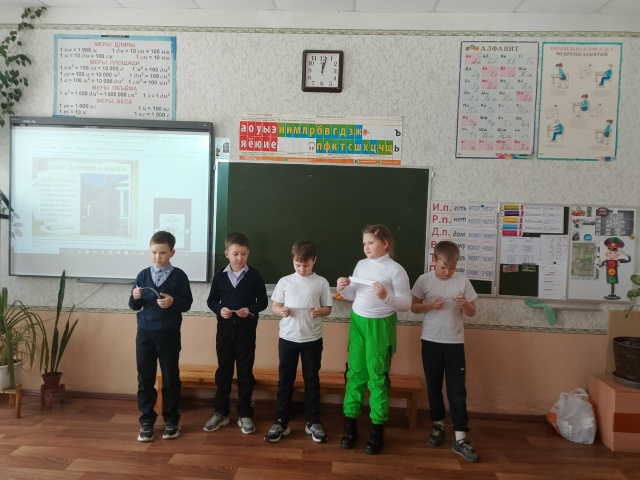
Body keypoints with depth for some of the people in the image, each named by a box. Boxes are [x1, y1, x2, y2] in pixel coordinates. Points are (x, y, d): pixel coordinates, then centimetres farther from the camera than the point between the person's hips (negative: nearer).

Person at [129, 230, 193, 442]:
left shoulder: (179, 276, -5)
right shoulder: (143, 275, 3)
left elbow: (187, 303, -4)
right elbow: (134, 307, 5)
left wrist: (173, 302, -22)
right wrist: (135, 297, -16)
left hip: (169, 335, -2)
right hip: (145, 334, 2)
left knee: (170, 378, 7)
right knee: (145, 379, 8)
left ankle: (171, 421, 21)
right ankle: (146, 422, 21)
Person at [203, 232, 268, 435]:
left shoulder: (254, 275, -5)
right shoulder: (220, 276, 0)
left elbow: (263, 301, -2)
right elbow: (211, 300, 6)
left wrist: (250, 310, -20)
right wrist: (219, 309, -14)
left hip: (246, 331, -2)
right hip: (225, 330, 2)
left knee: (245, 372, 7)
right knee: (223, 371, 11)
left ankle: (245, 414, 19)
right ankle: (221, 412, 24)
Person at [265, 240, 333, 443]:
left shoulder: (321, 282, -2)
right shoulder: (284, 281, 0)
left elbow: (328, 308, 2)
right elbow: (274, 306, 4)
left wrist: (319, 311, -19)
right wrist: (281, 311, -18)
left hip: (312, 339, -1)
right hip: (287, 338, 1)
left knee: (312, 380, 10)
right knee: (285, 380, 8)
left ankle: (313, 422, 23)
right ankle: (281, 422, 20)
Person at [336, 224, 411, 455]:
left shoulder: (395, 270, -10)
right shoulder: (361, 265, 6)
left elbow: (406, 304, -11)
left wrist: (386, 297, -27)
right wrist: (343, 288, -7)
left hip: (380, 326, -5)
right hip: (357, 322, 5)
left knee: (377, 376, 4)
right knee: (355, 373, 10)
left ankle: (377, 428, 17)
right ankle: (350, 423, 22)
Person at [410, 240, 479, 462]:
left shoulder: (462, 281, -2)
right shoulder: (424, 280, -4)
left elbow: (472, 312, 4)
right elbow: (413, 306, 2)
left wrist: (465, 304, -18)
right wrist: (429, 305, -16)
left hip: (455, 342, 0)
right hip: (431, 341, 0)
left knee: (457, 389, 0)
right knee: (434, 386, 13)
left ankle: (460, 438, 7)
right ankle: (438, 425, 32)